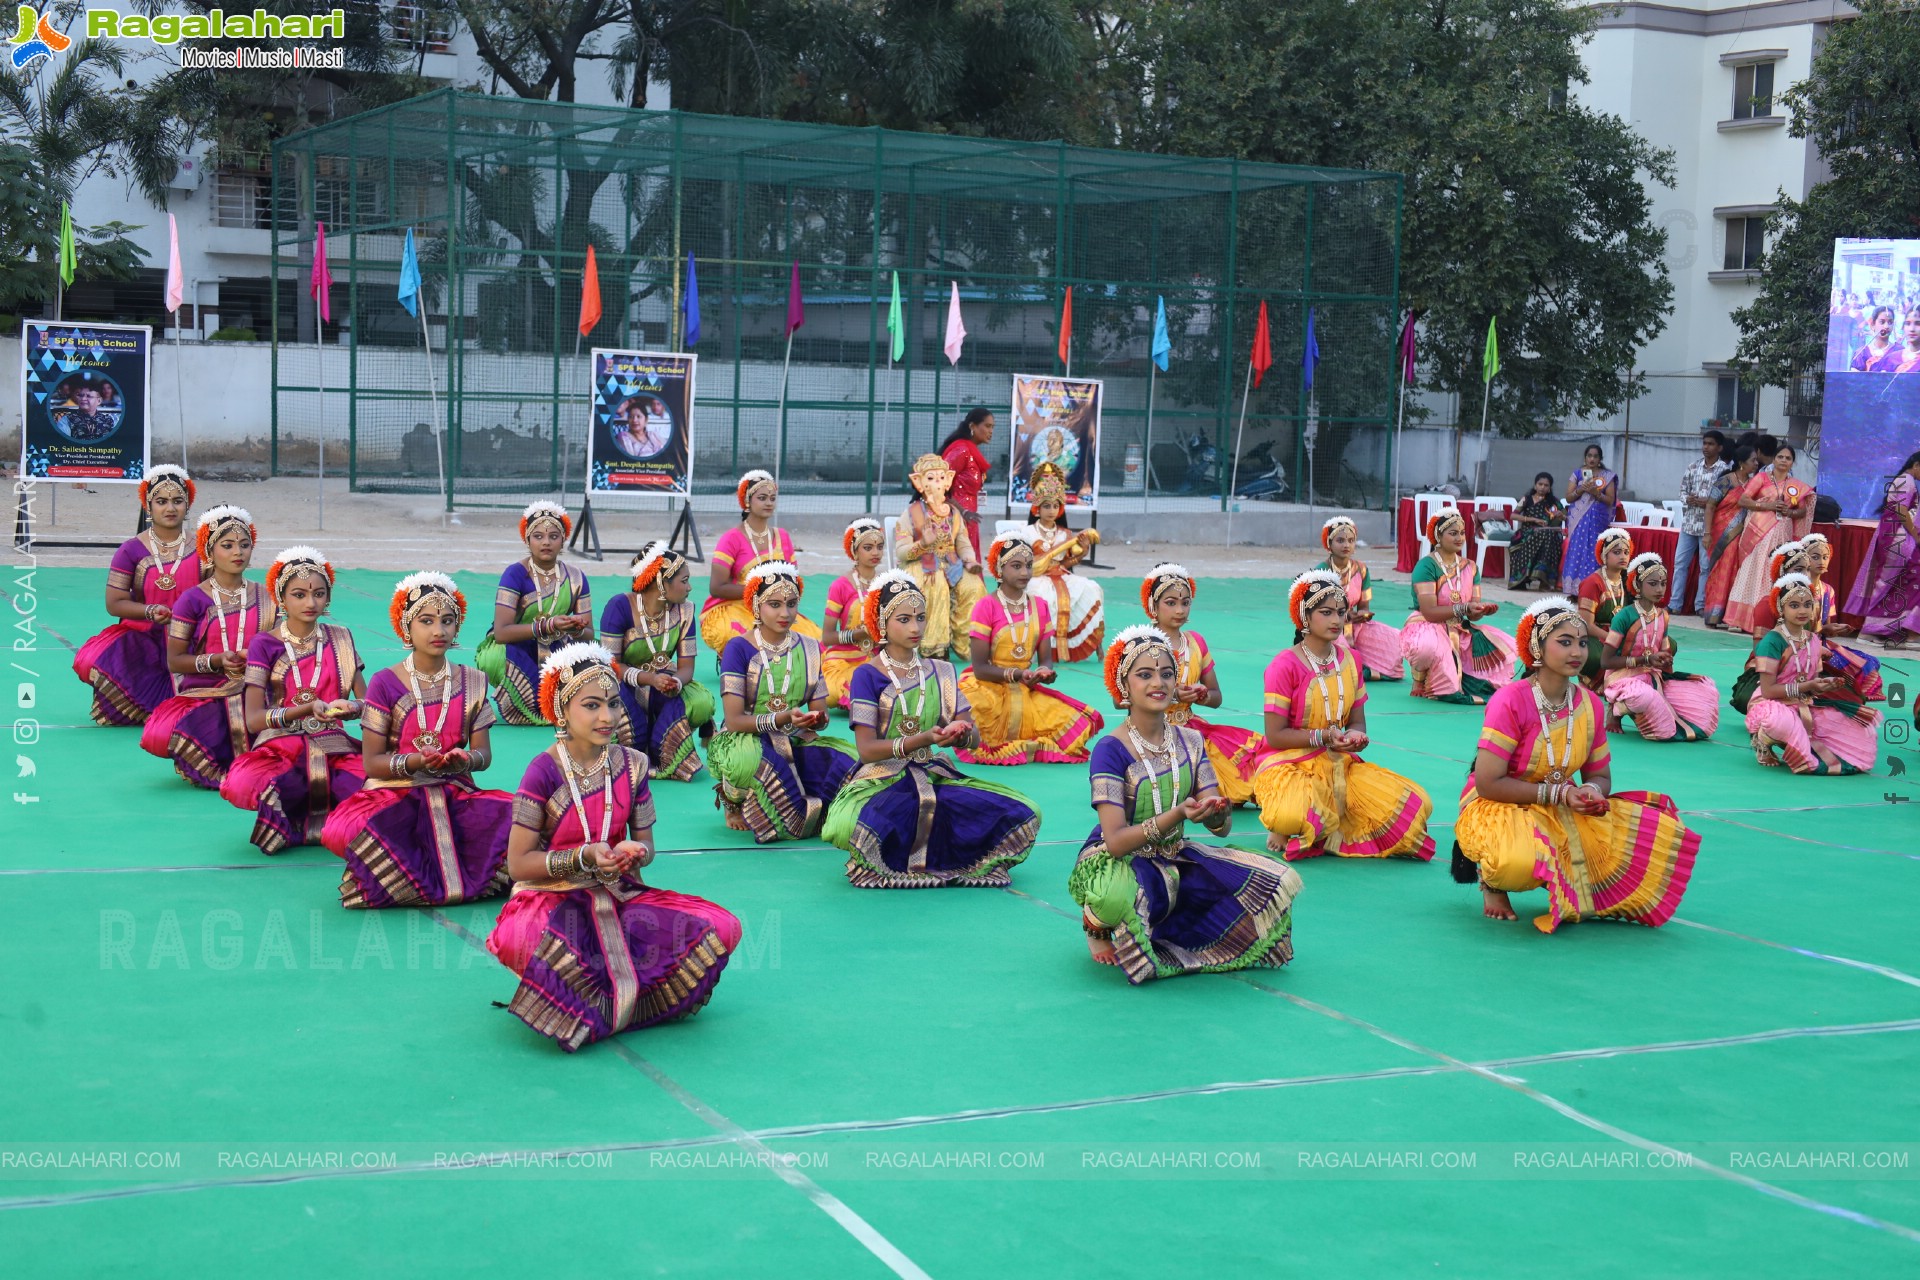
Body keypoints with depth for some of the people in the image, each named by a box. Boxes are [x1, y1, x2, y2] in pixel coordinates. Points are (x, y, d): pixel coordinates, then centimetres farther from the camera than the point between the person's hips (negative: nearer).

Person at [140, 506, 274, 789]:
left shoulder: (265, 599, 9)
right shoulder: (193, 600, 0)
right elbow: (174, 661, -1)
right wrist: (216, 661, -16)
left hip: (252, 698, 2)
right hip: (202, 698, -2)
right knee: (160, 736, -33)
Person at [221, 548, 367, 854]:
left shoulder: (340, 640, 11)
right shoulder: (264, 644, 2)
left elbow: (366, 701, 8)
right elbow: (253, 720, -7)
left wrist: (351, 708, -17)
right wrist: (309, 709, -23)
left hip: (335, 750, 2)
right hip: (279, 750, -2)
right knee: (240, 784, -37)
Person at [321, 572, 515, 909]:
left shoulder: (472, 682, 8)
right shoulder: (385, 684, -1)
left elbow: (483, 754, 6)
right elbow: (371, 763, -3)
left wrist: (464, 760, -19)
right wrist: (414, 762, -23)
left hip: (456, 792, 3)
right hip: (395, 792, -3)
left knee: (514, 816, -27)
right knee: (342, 831, -35)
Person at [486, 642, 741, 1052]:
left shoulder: (631, 765, 2)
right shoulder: (544, 771, -11)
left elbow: (646, 844, 10)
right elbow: (519, 862, -10)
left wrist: (636, 853, -15)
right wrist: (585, 857, -23)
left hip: (620, 895, 5)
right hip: (553, 898, -5)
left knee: (722, 928, -17)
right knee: (520, 939, -42)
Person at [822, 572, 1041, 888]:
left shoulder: (941, 672, 11)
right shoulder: (868, 676, -3)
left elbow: (974, 736, 6)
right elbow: (867, 750, -12)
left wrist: (959, 735, -19)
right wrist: (924, 740, -25)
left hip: (933, 776, 5)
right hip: (881, 779, -5)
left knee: (1025, 814, -15)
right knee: (850, 826, -41)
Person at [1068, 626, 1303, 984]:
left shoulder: (1189, 743, 0)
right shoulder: (1111, 750, -17)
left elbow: (1221, 828, -4)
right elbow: (1115, 841, -25)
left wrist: (1218, 813, -29)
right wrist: (1177, 816, -37)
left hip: (1174, 860, 6)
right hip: (1115, 863, -6)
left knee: (1281, 881, -8)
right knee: (1116, 896, -43)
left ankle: (1165, 942, 2)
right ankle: (1098, 926, -3)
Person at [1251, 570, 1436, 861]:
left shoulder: (1351, 660, 8)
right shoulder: (1285, 665, -10)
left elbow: (1357, 721, 12)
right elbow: (1275, 736, -11)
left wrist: (1355, 736, -12)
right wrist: (1324, 736, -22)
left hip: (1341, 765, 6)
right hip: (1291, 765, -6)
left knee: (1417, 803, -14)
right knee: (1291, 816, -41)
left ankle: (1329, 836, 1)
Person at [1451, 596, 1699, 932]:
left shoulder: (1590, 705, -1)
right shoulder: (1511, 701, -19)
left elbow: (1600, 777, 9)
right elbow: (1488, 783, -21)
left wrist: (1591, 792, -16)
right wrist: (1558, 794, -21)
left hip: (1563, 814, 6)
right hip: (1497, 808, -6)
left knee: (1660, 831, -10)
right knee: (1521, 859, -42)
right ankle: (1491, 879, -2)